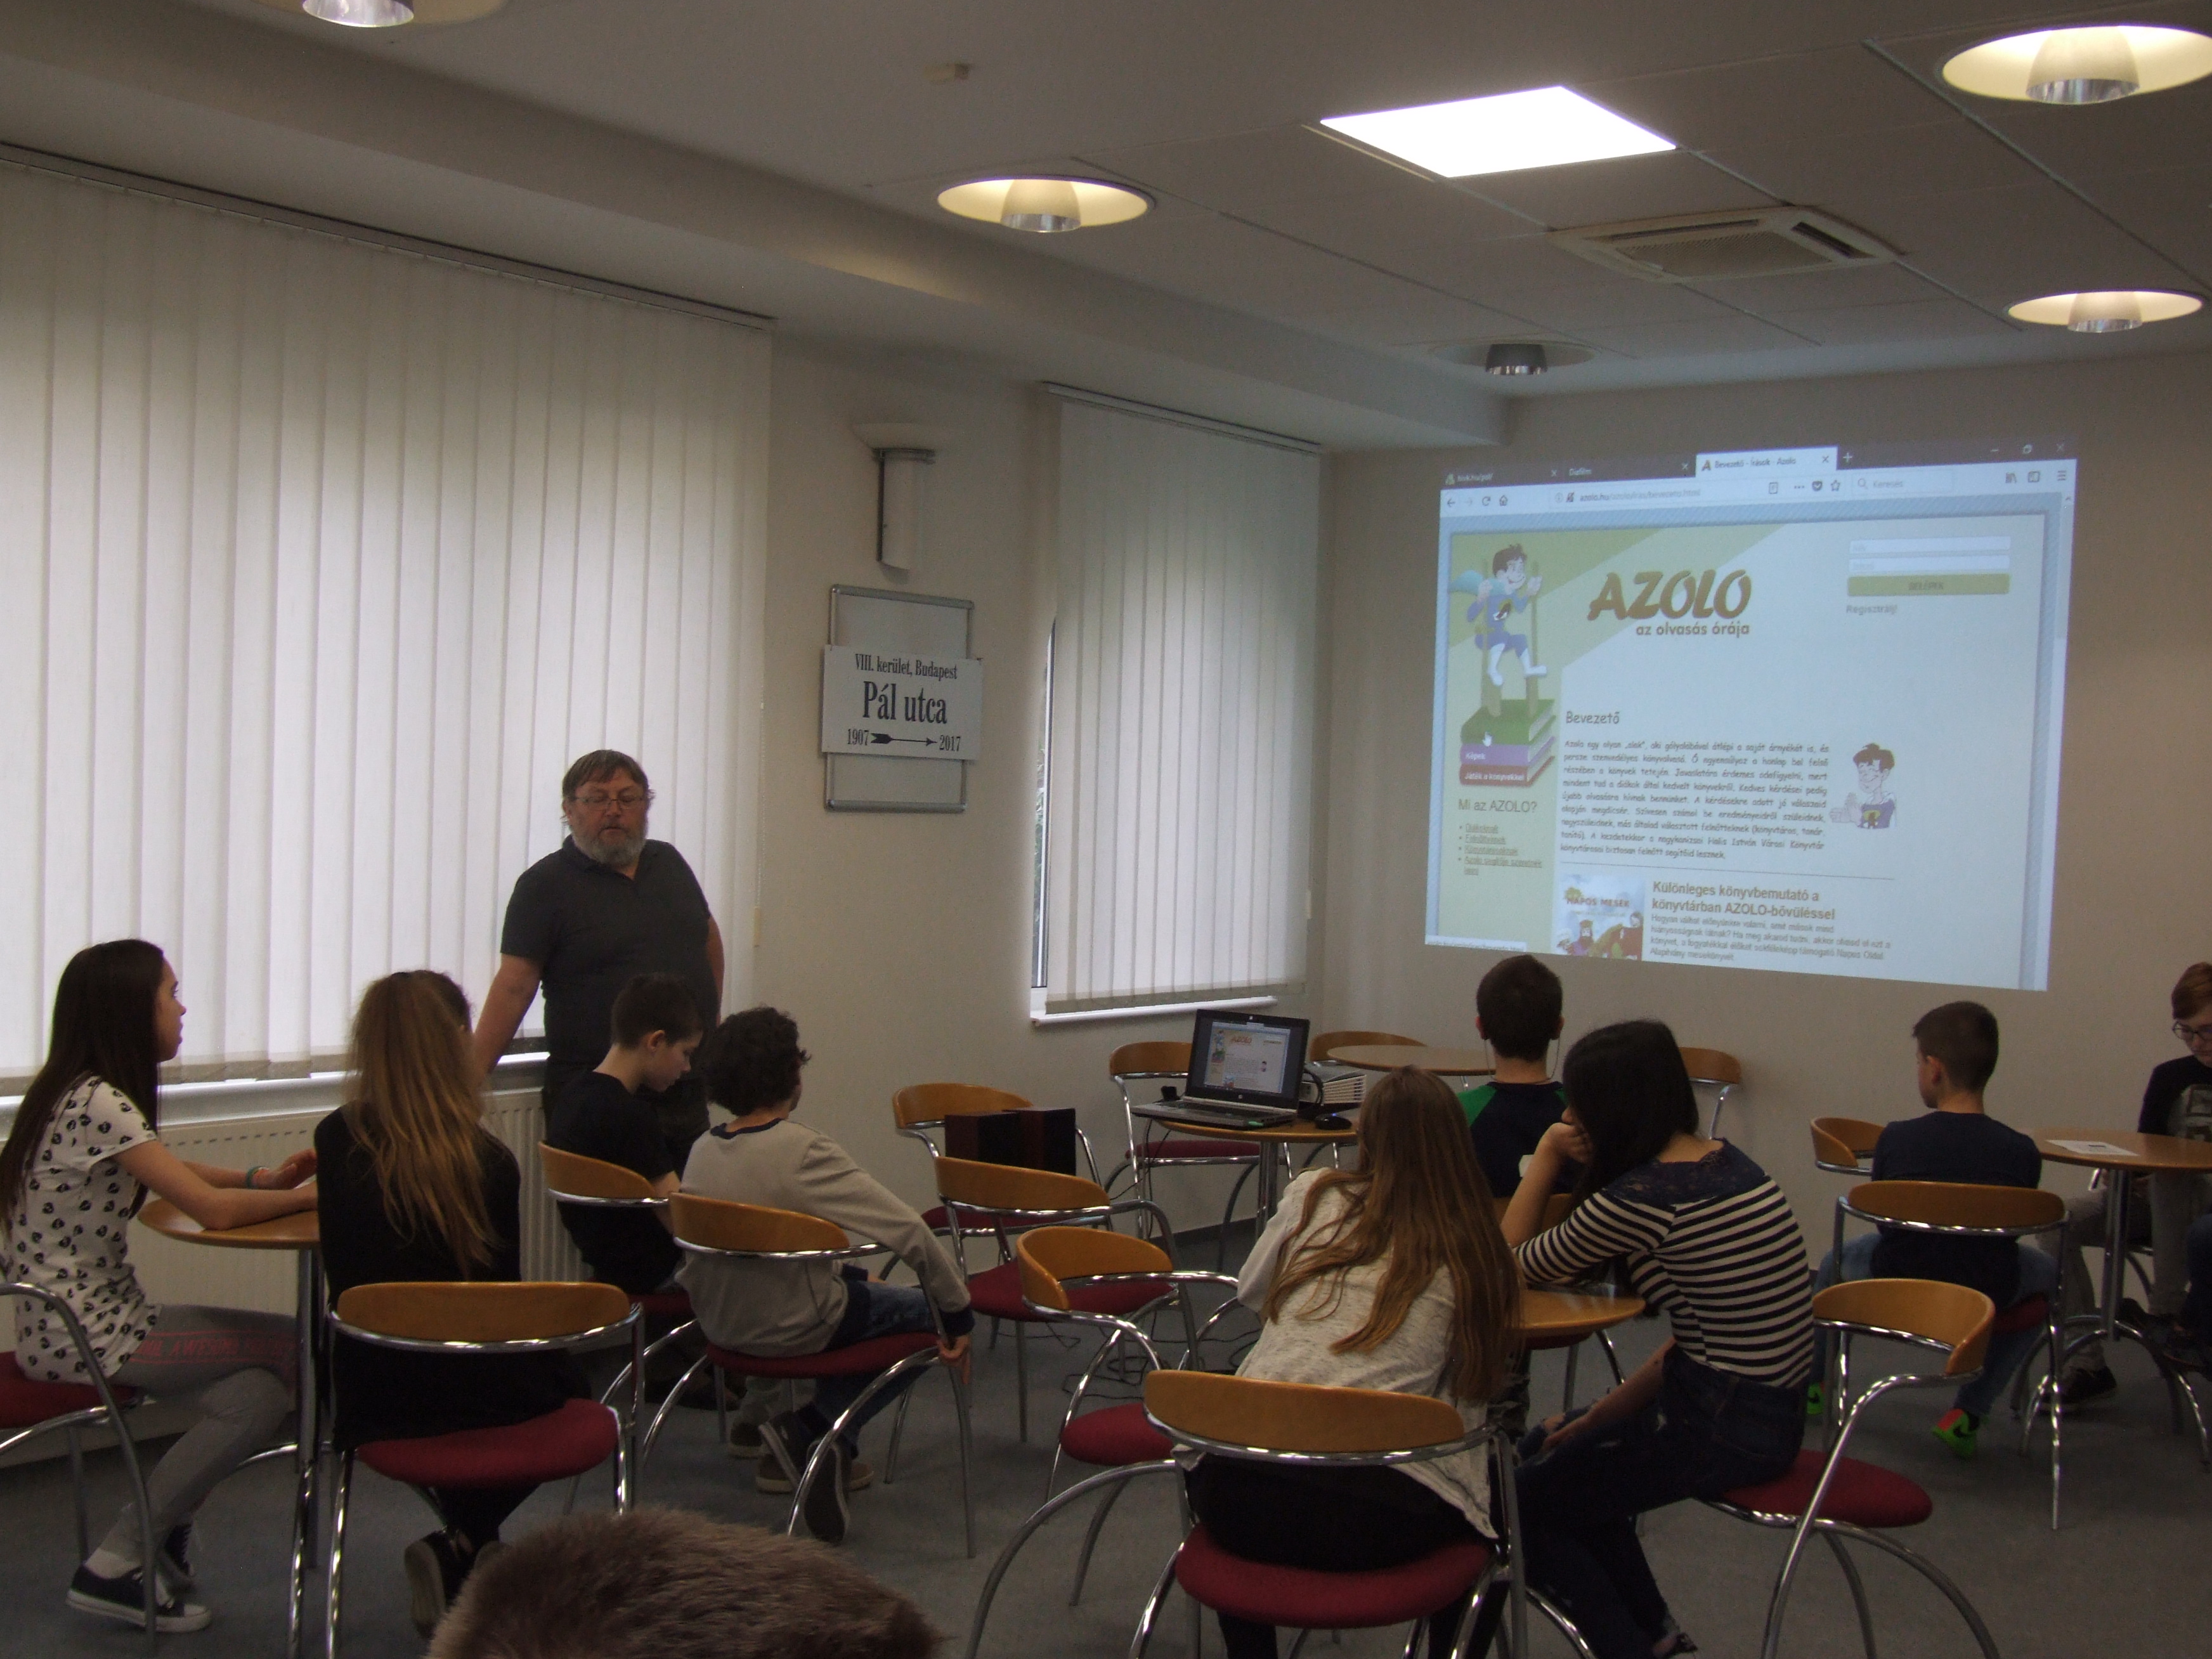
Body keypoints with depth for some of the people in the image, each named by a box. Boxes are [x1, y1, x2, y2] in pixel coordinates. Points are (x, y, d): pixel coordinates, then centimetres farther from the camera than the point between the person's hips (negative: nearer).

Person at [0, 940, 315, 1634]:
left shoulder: (88, 1094, 10)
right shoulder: (98, 1104, -20)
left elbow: (171, 1173, 23)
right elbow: (211, 1209, -23)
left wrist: (264, 1179, 5)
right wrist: (312, 1195, -8)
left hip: (101, 1318, 9)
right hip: (80, 1335, -9)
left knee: (258, 1396, -4)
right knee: (292, 1345, -9)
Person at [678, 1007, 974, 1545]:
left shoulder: (703, 1150, -3)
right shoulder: (804, 1153, -24)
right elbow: (909, 1232, -27)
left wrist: (855, 1275, 17)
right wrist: (959, 1314, -14)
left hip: (718, 1323, 8)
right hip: (791, 1330, -7)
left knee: (857, 1283, 29)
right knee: (930, 1314, 10)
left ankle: (829, 1452, 22)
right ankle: (811, 1429, 2)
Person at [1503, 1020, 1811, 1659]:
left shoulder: (1641, 1199, -22)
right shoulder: (1725, 1163, 4)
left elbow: (1516, 1263, -7)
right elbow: (1705, 1328, 8)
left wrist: (1546, 1158, 2)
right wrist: (1602, 1415, 11)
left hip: (1724, 1429, -9)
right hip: (1770, 1408, 9)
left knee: (1524, 1501, 9)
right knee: (1552, 1450, 25)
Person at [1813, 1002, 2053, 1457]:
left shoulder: (1896, 1139, -12)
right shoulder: (2021, 1152, -11)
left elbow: (1883, 1221, 1)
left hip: (1897, 1289, 0)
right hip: (1986, 1299, 0)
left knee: (1841, 1257, 33)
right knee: (2047, 1271, 32)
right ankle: (1967, 1412, 24)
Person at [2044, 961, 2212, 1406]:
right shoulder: (2171, 1077, 6)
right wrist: (2134, 1176, -17)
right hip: (2161, 1203, 4)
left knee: (2173, 1181, -37)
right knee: (2059, 1220, -17)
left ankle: (2164, 1314, -24)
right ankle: (2087, 1364, -19)